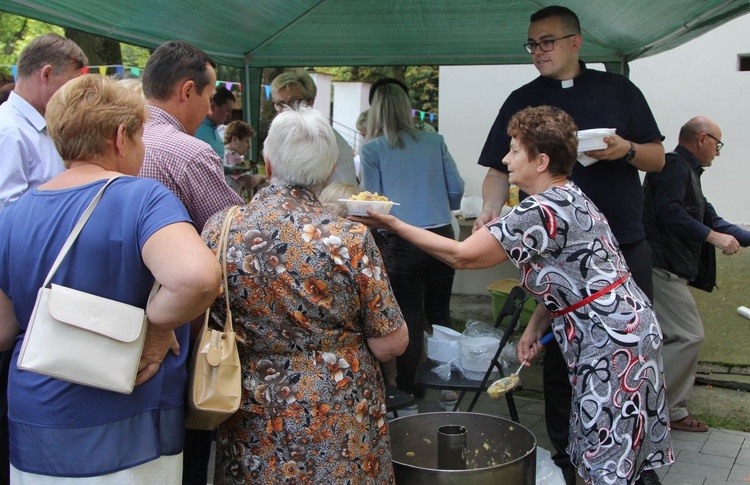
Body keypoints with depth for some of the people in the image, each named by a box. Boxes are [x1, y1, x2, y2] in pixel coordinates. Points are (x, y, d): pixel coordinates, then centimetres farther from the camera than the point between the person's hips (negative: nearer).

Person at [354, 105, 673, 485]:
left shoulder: (544, 210, -22)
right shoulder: (568, 198, 11)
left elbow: (461, 255, -21)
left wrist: (393, 224, -15)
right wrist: (535, 327, 4)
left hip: (612, 342, -10)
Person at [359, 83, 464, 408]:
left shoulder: (372, 149, -3)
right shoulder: (434, 142, 5)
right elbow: (457, 188, 7)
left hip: (402, 242, -3)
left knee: (409, 318, 6)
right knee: (440, 312, 16)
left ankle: (406, 391, 15)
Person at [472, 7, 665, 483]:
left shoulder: (618, 90, 7)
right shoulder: (522, 101, 7)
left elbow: (658, 158, 9)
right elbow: (500, 169, 3)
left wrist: (626, 150, -13)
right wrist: (490, 210, -17)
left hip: (625, 245, 1)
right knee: (561, 353, 4)